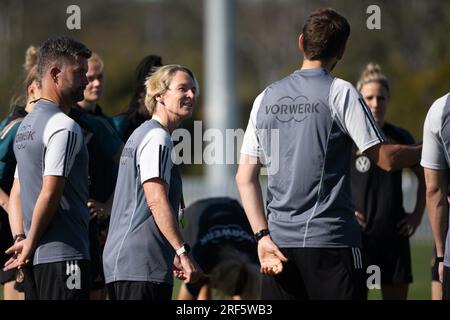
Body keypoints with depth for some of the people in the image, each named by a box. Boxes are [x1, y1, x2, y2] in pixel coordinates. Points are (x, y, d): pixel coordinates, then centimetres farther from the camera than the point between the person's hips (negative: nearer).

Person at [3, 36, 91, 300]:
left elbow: (16, 192, 18)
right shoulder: (64, 126, -11)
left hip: (38, 258, 9)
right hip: (65, 255, -9)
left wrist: (21, 239, 10)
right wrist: (29, 245, -8)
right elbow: (50, 193, -17)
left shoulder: (26, 124, 19)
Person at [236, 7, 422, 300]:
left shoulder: (266, 98, 11)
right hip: (330, 239, -5)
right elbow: (385, 158, -6)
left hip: (278, 242, 5)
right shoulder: (340, 92, -5)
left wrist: (263, 235, 6)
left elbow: (245, 177, 9)